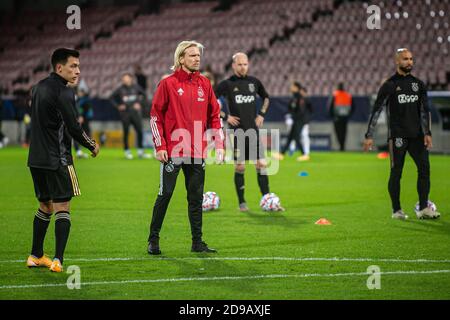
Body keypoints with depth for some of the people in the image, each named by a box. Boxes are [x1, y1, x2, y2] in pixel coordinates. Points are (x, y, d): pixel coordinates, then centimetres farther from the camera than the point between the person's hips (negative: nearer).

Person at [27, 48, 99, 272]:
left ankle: (36, 256, 25)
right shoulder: (63, 92, -14)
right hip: (57, 159, -8)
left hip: (36, 158, 8)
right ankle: (58, 260, -11)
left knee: (45, 205, 19)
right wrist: (92, 146, -1)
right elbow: (74, 128, -17)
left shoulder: (39, 87, 13)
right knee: (62, 207, -4)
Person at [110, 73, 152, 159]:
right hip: (125, 113, -1)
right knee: (126, 132, 2)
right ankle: (127, 151, 12)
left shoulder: (136, 87, 1)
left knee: (139, 131, -2)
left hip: (135, 112, 1)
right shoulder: (120, 89, -1)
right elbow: (112, 97, 8)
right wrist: (118, 106, -3)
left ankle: (140, 151, 8)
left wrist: (139, 103, 2)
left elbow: (143, 94, 15)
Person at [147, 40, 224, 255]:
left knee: (196, 197, 7)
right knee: (165, 195, -1)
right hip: (173, 151, -4)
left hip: (197, 152, 4)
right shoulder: (168, 84, -4)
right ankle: (153, 240, 8)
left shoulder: (204, 84, 10)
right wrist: (160, 146, -9)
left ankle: (197, 242, 14)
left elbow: (214, 115, 14)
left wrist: (219, 144, 6)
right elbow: (155, 116, -3)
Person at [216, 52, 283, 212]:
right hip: (237, 131, -3)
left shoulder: (254, 82, 8)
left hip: (253, 130, 3)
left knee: (261, 164, -1)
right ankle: (242, 202, 9)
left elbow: (266, 97, 25)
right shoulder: (227, 84, -5)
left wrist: (262, 114, 11)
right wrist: (225, 116, -8)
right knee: (239, 167, 0)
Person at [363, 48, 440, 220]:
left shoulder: (418, 84, 12)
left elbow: (424, 110, 10)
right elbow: (376, 111, -2)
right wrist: (369, 136, -7)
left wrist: (427, 133, -2)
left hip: (416, 135, 4)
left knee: (424, 168, -4)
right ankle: (396, 210, 9)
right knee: (396, 172, -1)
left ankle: (423, 209, -1)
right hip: (397, 135, -4)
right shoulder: (389, 85, -2)